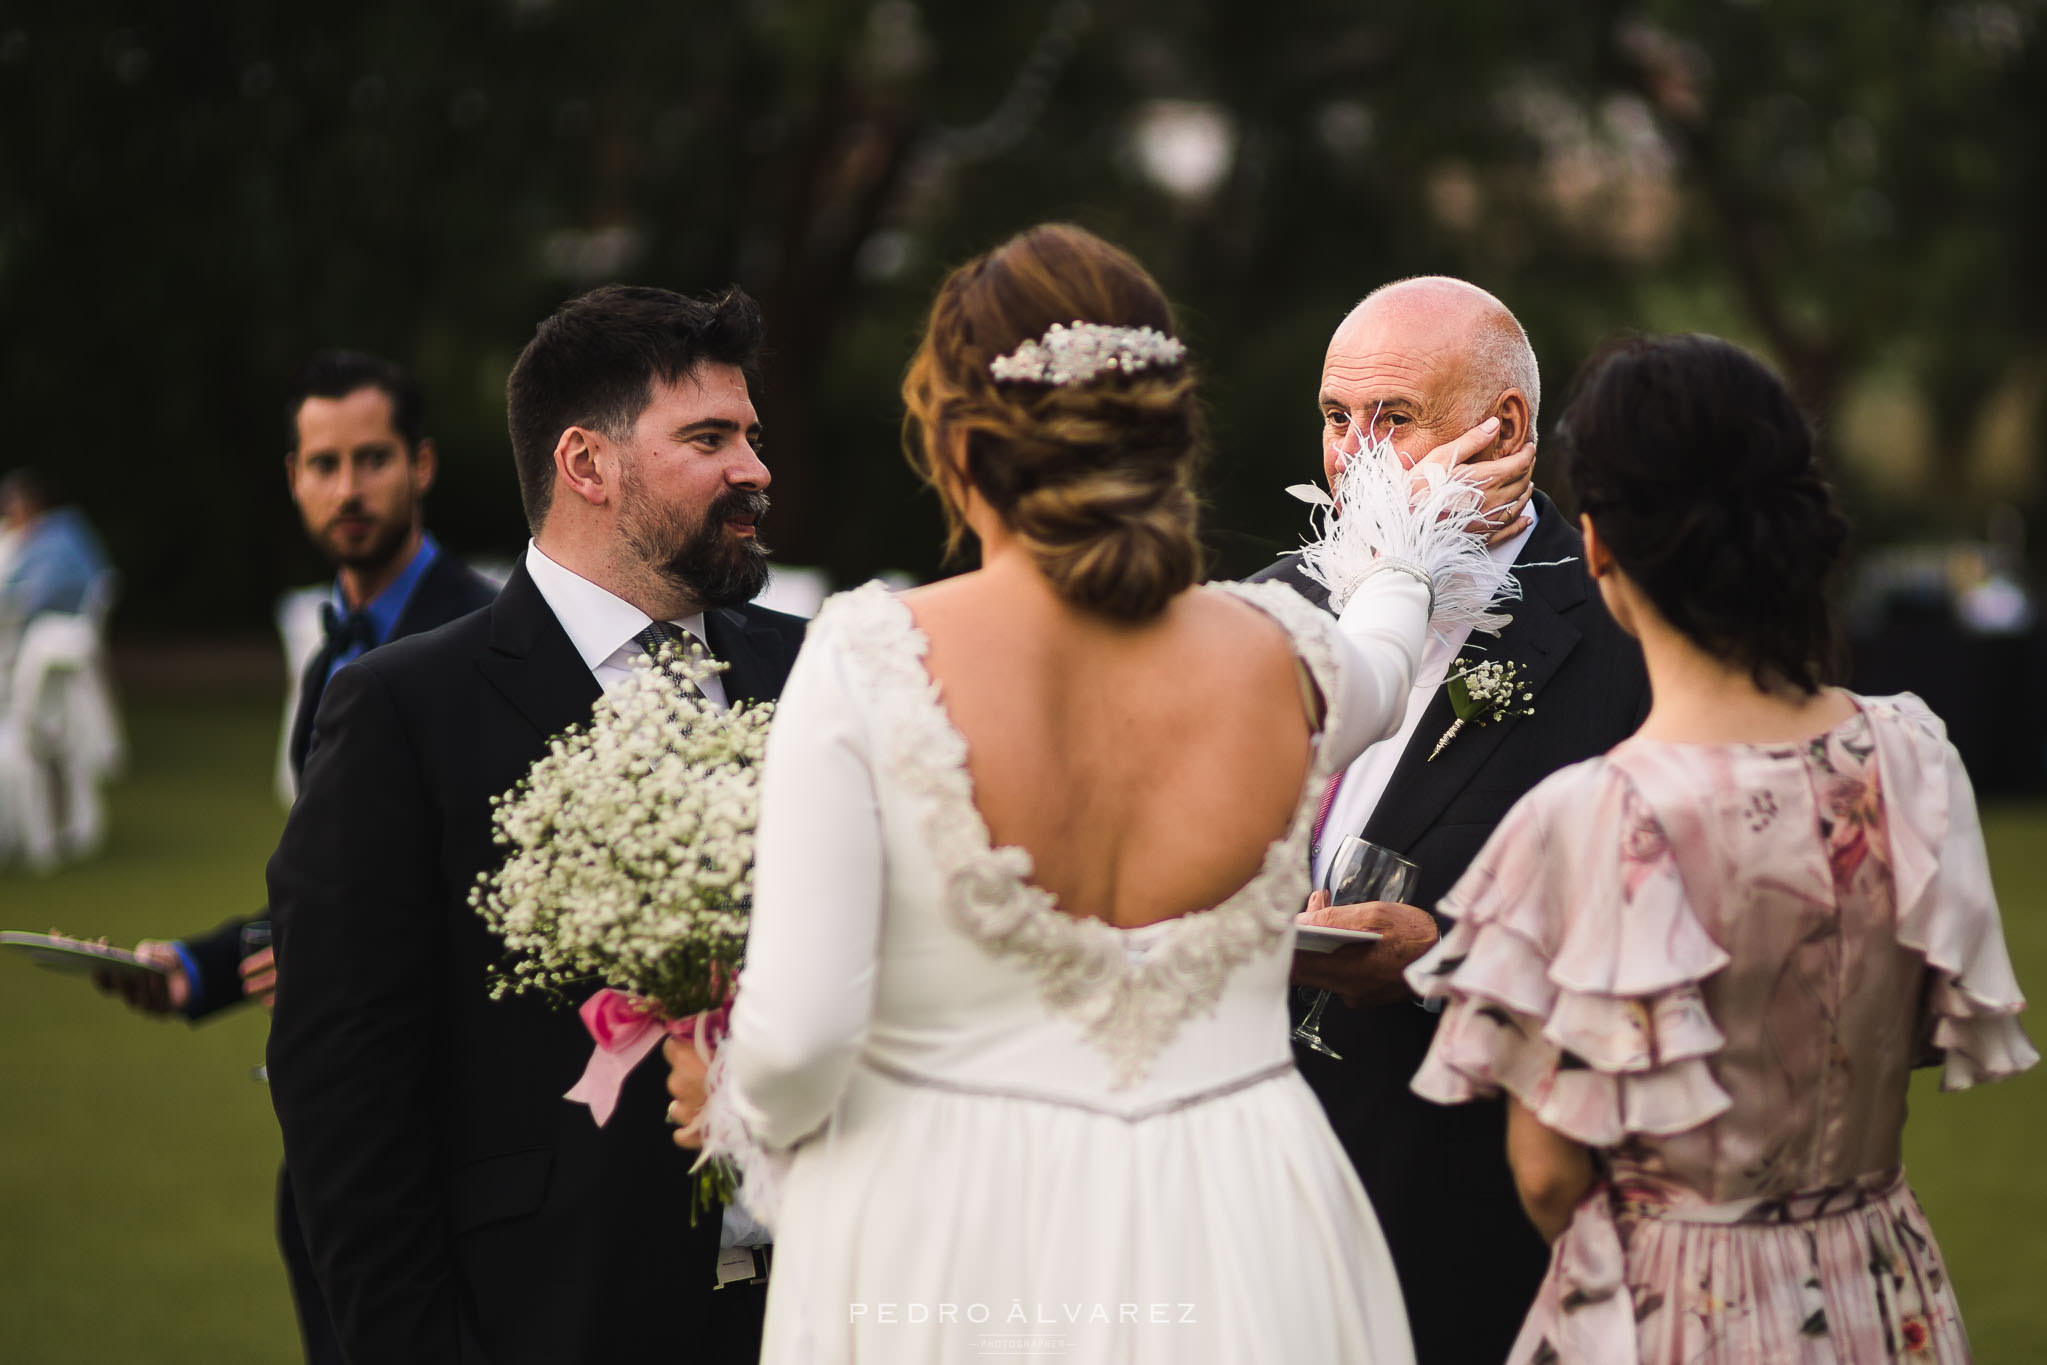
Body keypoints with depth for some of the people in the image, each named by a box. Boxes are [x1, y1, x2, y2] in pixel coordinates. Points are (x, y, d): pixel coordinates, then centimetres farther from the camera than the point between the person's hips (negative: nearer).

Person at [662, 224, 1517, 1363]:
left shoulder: (871, 663, -15)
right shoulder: (1287, 662, -5)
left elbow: (799, 1034, -17)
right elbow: (1379, 671, 22)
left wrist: (736, 1110, 6)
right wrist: (1409, 557, 45)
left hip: (941, 1238, -2)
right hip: (1234, 1252, 3)